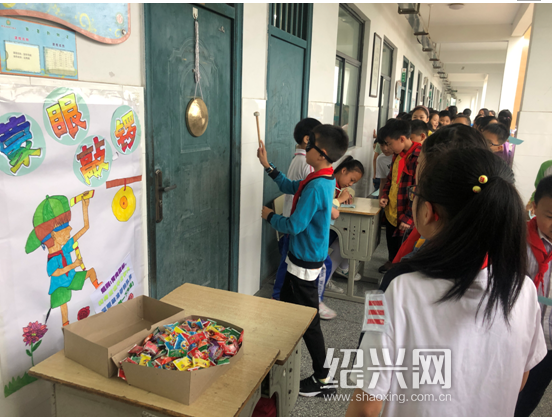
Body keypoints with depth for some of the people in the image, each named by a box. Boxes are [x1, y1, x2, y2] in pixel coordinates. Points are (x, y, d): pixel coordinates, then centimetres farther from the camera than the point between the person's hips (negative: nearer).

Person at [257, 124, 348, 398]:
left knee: (308, 320, 2)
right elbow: (291, 187, 19)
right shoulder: (325, 179, 4)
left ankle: (323, 380, 17)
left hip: (305, 262, -10)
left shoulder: (316, 186, -27)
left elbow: (294, 226, -25)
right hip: (303, 256, 10)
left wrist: (270, 216, -7)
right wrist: (267, 165, 16)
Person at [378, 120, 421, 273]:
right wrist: (384, 195, 5)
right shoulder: (398, 155, 7)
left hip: (405, 219, -8)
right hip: (391, 213, 8)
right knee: (391, 247, 27)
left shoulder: (419, 157, -22)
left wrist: (408, 218, -22)